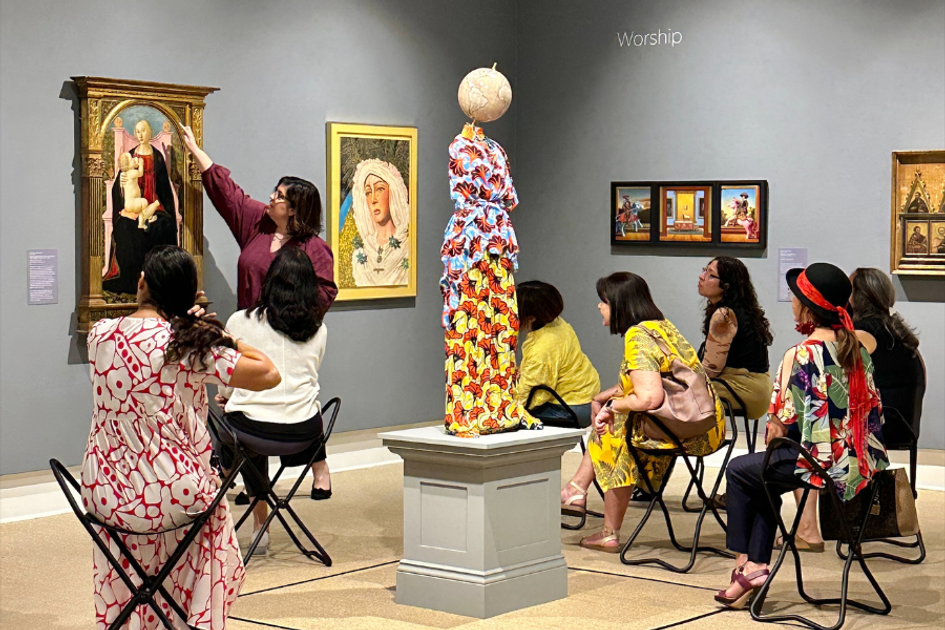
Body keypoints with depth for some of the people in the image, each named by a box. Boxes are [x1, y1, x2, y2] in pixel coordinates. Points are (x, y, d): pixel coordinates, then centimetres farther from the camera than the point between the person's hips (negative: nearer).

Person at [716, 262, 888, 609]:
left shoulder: (800, 355, -16)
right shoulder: (858, 346, 6)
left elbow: (783, 424, -16)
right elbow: (872, 409, 12)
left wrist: (772, 434, 7)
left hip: (822, 462, -8)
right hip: (864, 461, 8)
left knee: (738, 470, 16)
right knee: (763, 476, 27)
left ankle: (744, 563, 25)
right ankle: (757, 565, 21)